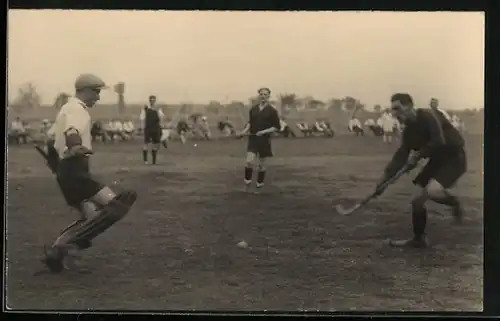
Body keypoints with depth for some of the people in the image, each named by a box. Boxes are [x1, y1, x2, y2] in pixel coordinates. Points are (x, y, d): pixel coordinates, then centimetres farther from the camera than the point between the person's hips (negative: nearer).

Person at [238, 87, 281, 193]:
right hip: (253, 138, 2)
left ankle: (259, 185, 22)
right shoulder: (253, 109, 6)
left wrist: (264, 131, -17)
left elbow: (276, 127, -4)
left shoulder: (272, 111, -4)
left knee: (262, 165, 7)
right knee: (249, 161, -14)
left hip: (265, 139, -2)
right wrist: (245, 130, 0)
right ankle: (247, 182, 4)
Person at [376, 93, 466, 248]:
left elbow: (439, 141, -31)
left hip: (454, 158, -8)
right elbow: (401, 156, 4)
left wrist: (418, 155, -20)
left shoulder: (427, 116, -22)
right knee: (418, 200, 4)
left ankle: (455, 204, 0)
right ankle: (418, 238, 20)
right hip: (437, 159, 8)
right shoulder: (409, 130, 2)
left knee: (432, 190, -31)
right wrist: (384, 179, -2)